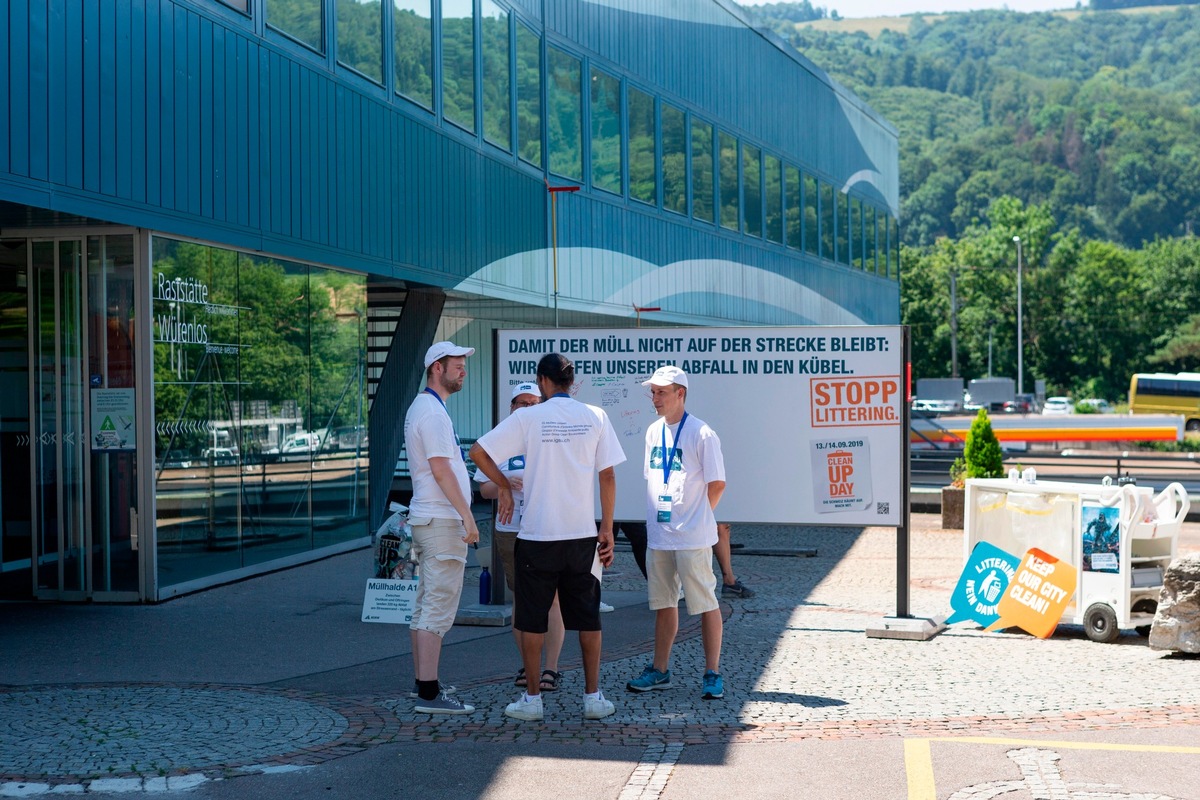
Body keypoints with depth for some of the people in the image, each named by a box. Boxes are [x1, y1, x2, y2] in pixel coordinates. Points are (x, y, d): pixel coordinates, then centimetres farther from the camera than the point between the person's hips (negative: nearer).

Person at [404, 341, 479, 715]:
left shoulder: (420, 408, 18)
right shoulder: (433, 411, -14)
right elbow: (440, 469, -21)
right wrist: (467, 515, -21)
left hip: (426, 519, 11)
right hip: (442, 520, -11)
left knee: (425, 605, 14)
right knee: (439, 605, -11)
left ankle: (423, 683, 21)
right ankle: (429, 694, -12)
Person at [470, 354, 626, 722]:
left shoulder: (528, 418, -4)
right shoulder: (595, 417, 2)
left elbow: (479, 451, -6)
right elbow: (608, 476, 2)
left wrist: (504, 486, 7)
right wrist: (607, 529, 7)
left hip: (537, 535, -2)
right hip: (583, 534, 2)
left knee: (533, 619, 8)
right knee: (587, 618, 11)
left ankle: (532, 698, 12)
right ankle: (593, 697, 13)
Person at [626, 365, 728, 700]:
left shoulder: (701, 434, -11)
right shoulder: (653, 432, 11)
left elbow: (717, 485, -8)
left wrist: (695, 517, 0)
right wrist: (655, 517, 11)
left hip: (692, 537, -7)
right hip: (658, 535, 7)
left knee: (705, 603, -1)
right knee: (663, 603, 14)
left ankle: (712, 674, 5)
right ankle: (660, 670, 22)